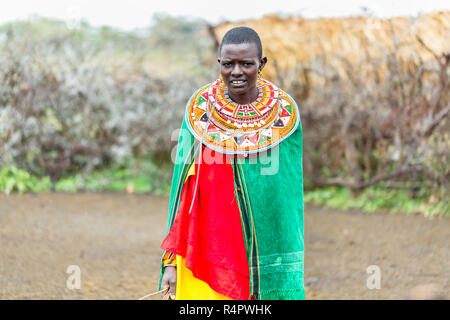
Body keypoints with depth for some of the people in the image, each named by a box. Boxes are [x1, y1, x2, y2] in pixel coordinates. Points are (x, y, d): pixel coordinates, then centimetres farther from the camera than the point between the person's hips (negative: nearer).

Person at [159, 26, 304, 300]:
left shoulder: (284, 112, -2)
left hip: (267, 252, 0)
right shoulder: (200, 109, 0)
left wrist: (290, 265, -1)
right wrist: (171, 262, -2)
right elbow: (183, 189, 2)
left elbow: (292, 191, 3)